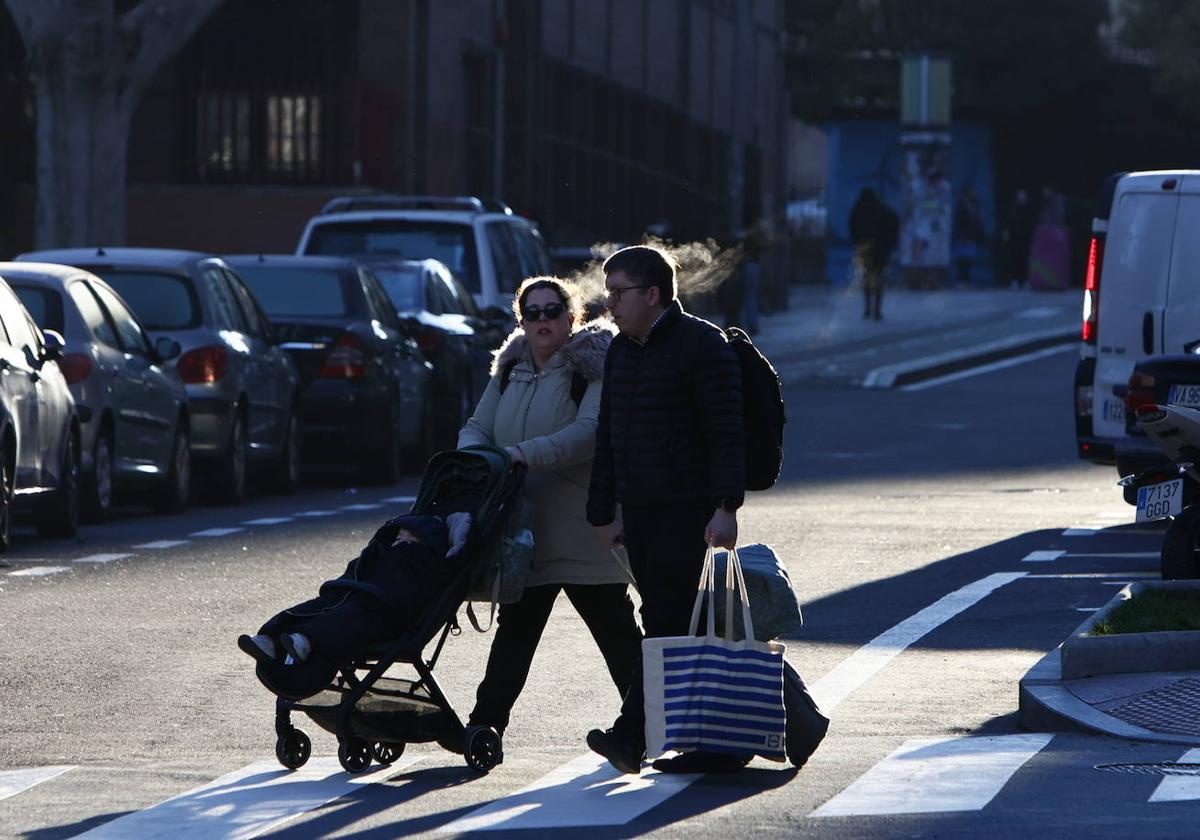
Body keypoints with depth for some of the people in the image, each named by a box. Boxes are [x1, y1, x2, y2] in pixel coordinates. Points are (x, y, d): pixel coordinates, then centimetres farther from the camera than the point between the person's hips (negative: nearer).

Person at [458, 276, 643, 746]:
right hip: (526, 530, 6)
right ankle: (487, 721, 10)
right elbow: (477, 428, 13)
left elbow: (589, 433, -21)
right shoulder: (511, 372, 15)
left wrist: (525, 454, -30)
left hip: (584, 529, -6)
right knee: (515, 628, 9)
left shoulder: (593, 368, -7)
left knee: (615, 628, 1)